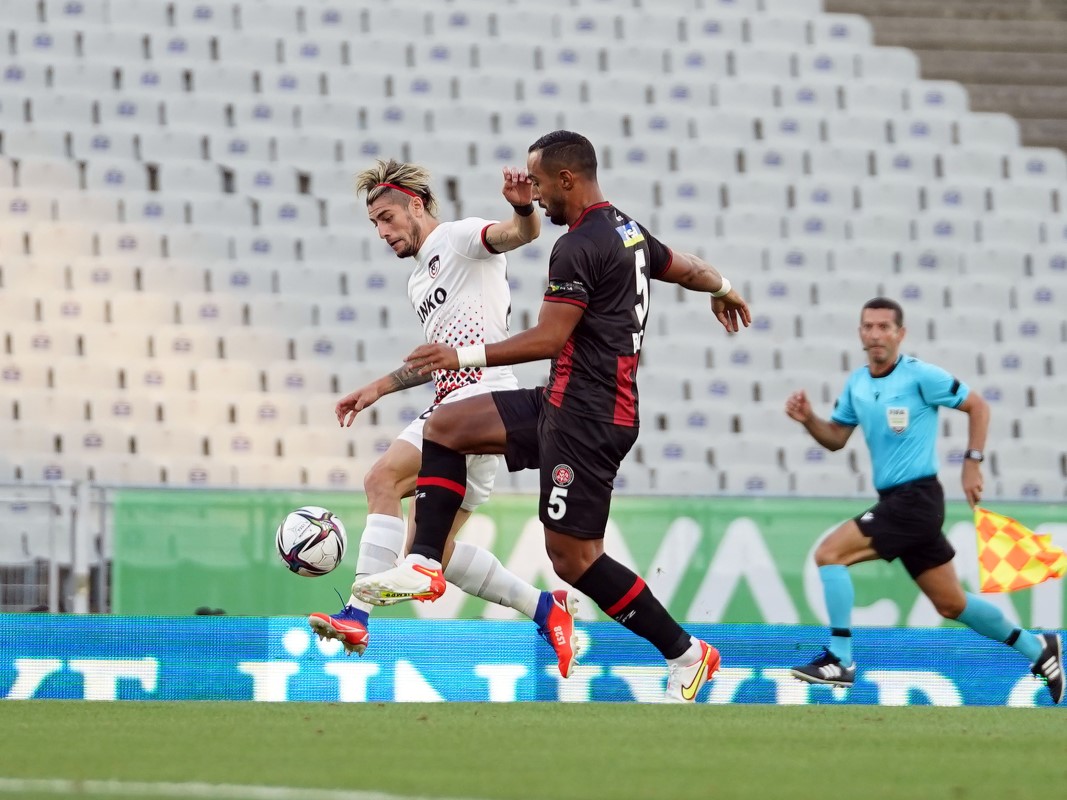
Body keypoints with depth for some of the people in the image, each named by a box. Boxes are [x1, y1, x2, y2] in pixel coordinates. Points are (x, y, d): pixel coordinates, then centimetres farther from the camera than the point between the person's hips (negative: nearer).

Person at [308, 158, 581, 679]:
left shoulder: (459, 237, 1)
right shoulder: (419, 282, 28)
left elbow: (520, 234, -19)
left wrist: (522, 209, -42)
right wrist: (378, 389, 35)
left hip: (481, 396, -10)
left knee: (383, 480, -23)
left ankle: (356, 617, -30)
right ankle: (545, 608, 14)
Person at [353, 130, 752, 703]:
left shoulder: (579, 247, -17)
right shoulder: (628, 232, 12)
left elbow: (548, 338, -21)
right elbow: (684, 268, 31)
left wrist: (464, 356, -16)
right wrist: (723, 288, 53)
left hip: (585, 417, -11)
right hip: (565, 403, 11)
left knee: (571, 554, -7)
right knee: (444, 427, 12)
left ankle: (685, 654, 1)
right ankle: (424, 566, 6)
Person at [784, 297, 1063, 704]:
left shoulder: (921, 376, -11)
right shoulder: (856, 383, 10)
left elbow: (977, 406, -4)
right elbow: (835, 438, 15)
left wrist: (972, 463, -9)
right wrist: (807, 418, -4)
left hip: (915, 499, -8)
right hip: (897, 502, 8)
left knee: (829, 553, -17)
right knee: (951, 603, 14)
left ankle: (839, 660, -14)